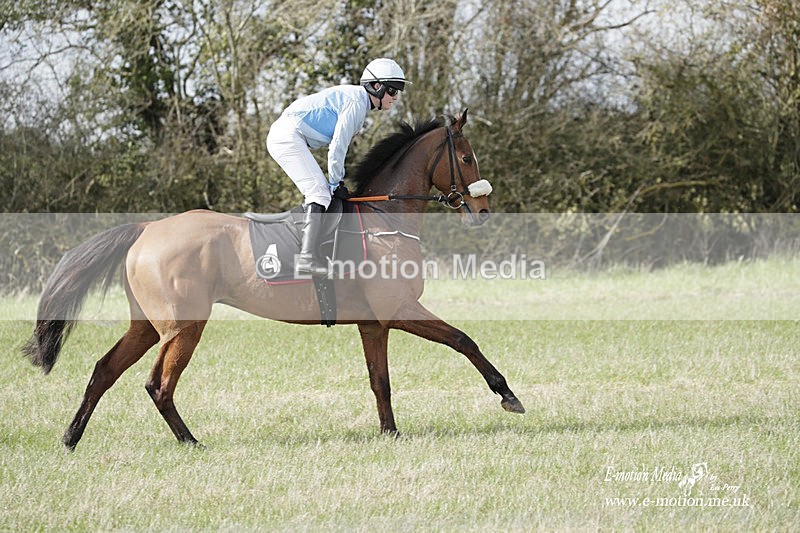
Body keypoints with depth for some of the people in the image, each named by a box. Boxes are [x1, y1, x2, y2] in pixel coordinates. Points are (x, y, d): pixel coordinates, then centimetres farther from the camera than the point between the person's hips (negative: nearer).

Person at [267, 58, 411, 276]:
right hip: (289, 136, -11)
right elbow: (338, 145, -16)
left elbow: (340, 144, 21)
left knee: (318, 191, 17)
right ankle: (306, 258, -29)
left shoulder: (357, 100, 19)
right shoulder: (356, 101, -13)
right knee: (320, 192, -18)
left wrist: (337, 181, 16)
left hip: (281, 135, 11)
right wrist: (335, 182, -8)